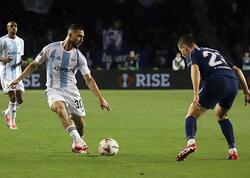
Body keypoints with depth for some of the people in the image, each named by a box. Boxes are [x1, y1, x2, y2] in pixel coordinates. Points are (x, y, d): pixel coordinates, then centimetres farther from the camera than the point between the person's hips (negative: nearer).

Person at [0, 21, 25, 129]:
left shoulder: (20, 41, 12)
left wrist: (21, 61, -1)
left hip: (17, 72, 6)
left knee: (20, 99, 1)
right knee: (12, 97, -12)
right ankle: (12, 122, 0)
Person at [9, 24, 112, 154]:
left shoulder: (79, 57, 0)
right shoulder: (51, 49, -6)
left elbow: (89, 79, 2)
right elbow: (34, 65, 6)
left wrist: (101, 99, -3)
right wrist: (18, 79, 2)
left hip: (71, 90, 3)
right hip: (54, 90, -3)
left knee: (80, 124, -3)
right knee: (60, 107, -35)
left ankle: (77, 146, 27)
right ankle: (78, 140, -43)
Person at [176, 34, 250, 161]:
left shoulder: (191, 55, 17)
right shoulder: (215, 52, 37)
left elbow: (195, 70, -6)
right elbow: (237, 70, 31)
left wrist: (196, 95, -17)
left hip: (216, 81, -6)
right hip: (233, 82, 6)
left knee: (192, 113, 2)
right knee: (221, 115, 30)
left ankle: (191, 142, -27)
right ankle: (233, 151, 22)